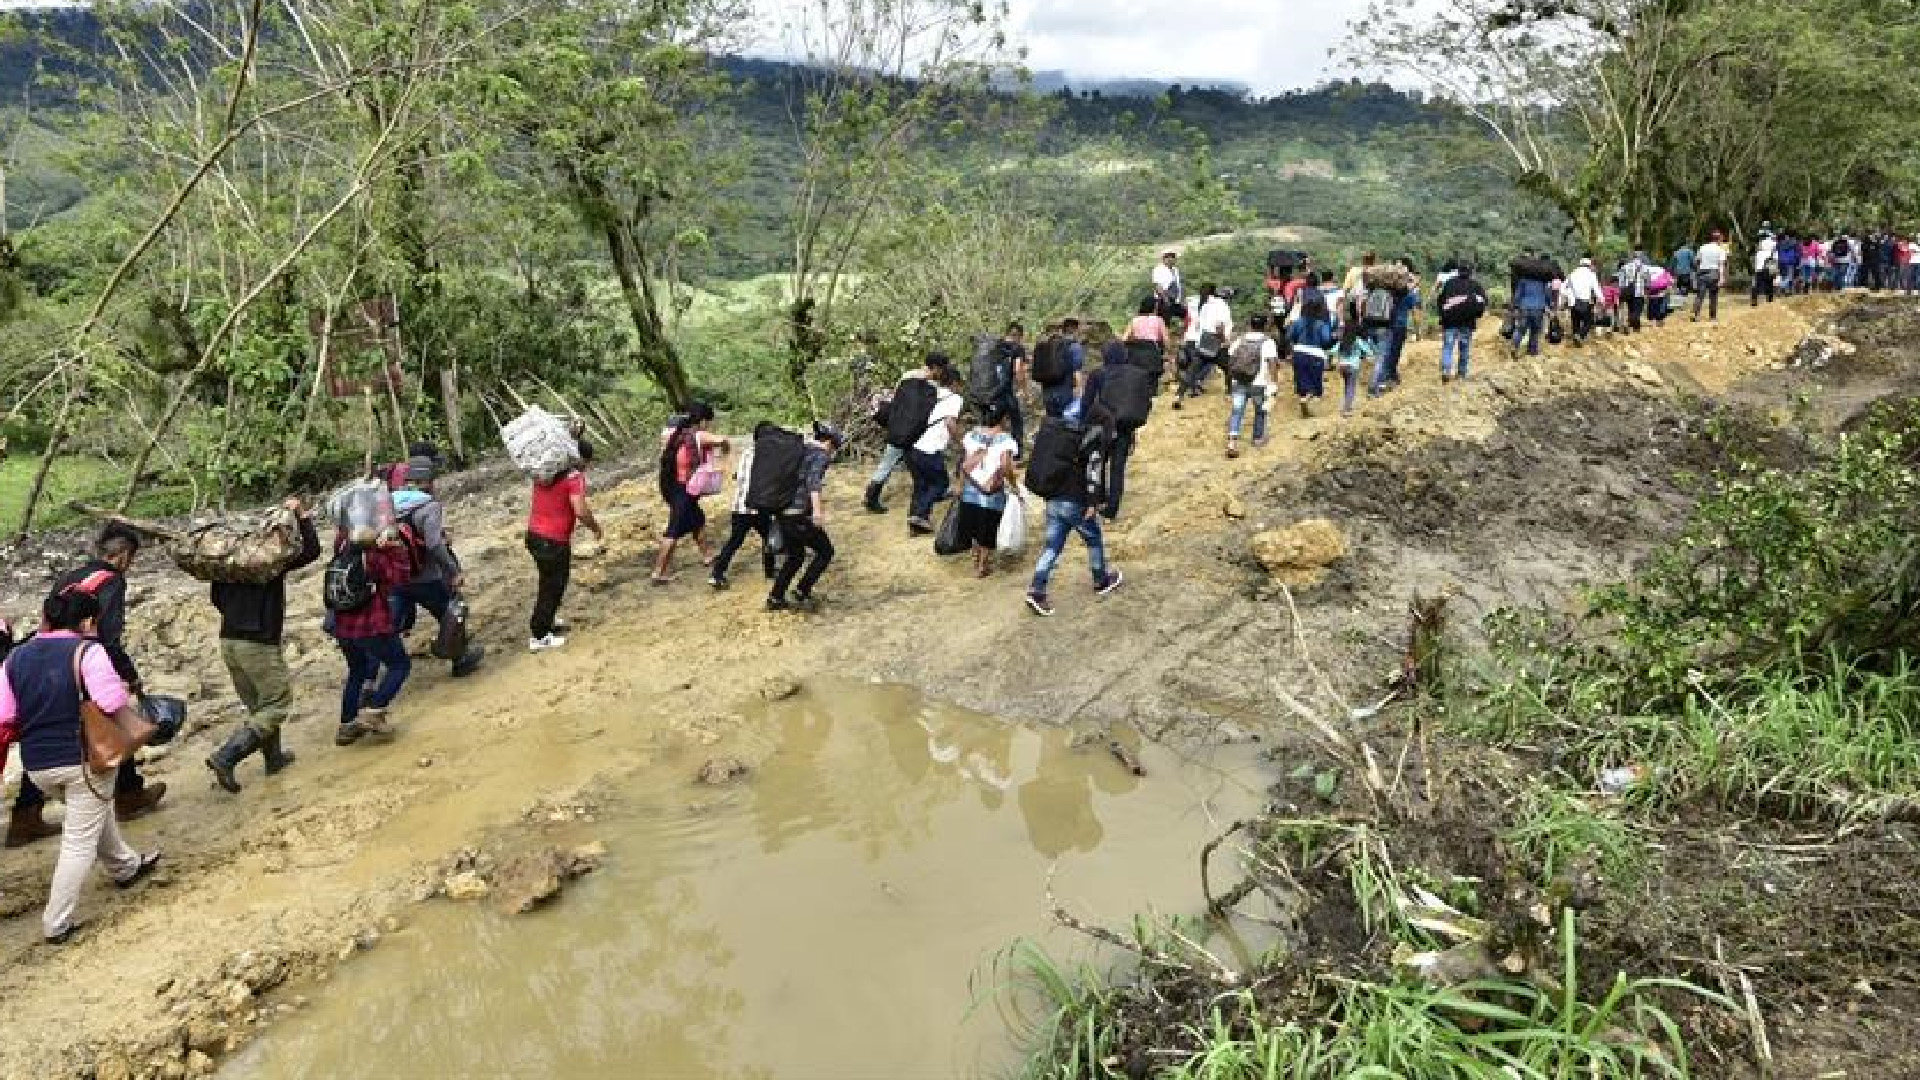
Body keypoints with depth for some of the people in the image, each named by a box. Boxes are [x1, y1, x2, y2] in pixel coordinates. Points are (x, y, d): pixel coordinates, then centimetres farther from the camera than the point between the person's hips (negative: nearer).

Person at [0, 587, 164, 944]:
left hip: (36, 764, 7)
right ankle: (56, 924, 7)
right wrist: (125, 690, -1)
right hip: (83, 758, -7)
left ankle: (124, 866, 48)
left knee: (97, 812, 31)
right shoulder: (87, 650, -12)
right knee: (79, 843, 4)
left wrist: (35, 723, 19)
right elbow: (111, 701, -22)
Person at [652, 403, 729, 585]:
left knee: (697, 520, 25)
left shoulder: (675, 432, 4)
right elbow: (721, 441, -31)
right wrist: (724, 447, -7)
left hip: (670, 486, 8)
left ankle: (706, 556, 41)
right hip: (684, 490, -8)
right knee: (675, 530, -2)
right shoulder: (699, 436, -17)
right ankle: (659, 572, 1)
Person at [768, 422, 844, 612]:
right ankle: (802, 591, 8)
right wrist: (817, 509, -35)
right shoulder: (821, 454, -6)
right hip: (800, 515, -8)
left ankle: (775, 598, 26)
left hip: (784, 512, 8)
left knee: (795, 556, 24)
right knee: (825, 551, 10)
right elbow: (813, 480, -24)